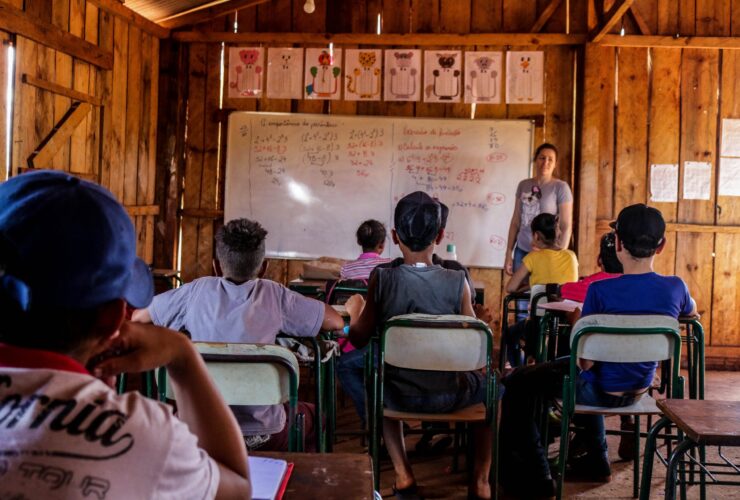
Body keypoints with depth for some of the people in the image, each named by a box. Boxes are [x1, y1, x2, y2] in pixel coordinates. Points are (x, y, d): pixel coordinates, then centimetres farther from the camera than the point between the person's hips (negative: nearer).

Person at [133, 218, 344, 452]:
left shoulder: (198, 291, -7)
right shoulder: (274, 295, -10)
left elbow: (135, 316, 4)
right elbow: (337, 322, -4)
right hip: (265, 436, -1)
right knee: (312, 416, 32)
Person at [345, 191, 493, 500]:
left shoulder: (382, 279, -13)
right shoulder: (457, 282, -14)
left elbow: (359, 340, -4)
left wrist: (355, 311, 16)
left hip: (402, 395, 1)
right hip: (450, 395, 0)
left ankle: (403, 475, 28)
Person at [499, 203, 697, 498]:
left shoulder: (600, 291, -26)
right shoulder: (675, 288, -11)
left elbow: (585, 360, -23)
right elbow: (691, 313, 15)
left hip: (601, 393, -6)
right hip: (639, 392, 6)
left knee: (516, 383, 11)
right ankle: (596, 460, 44)